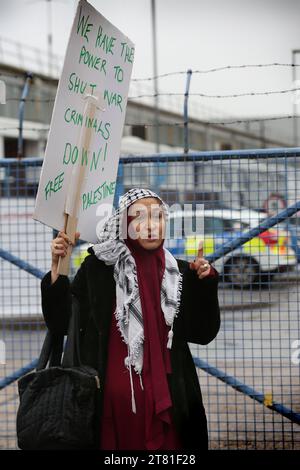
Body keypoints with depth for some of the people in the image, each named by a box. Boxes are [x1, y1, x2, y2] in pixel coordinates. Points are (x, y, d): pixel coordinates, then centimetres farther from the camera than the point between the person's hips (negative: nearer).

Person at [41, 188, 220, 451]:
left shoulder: (179, 274, 6)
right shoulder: (99, 268, -2)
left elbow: (203, 333, 6)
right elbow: (61, 322, -4)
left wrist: (206, 283, -6)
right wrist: (57, 267, -14)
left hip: (164, 398, 2)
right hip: (111, 399, -2)